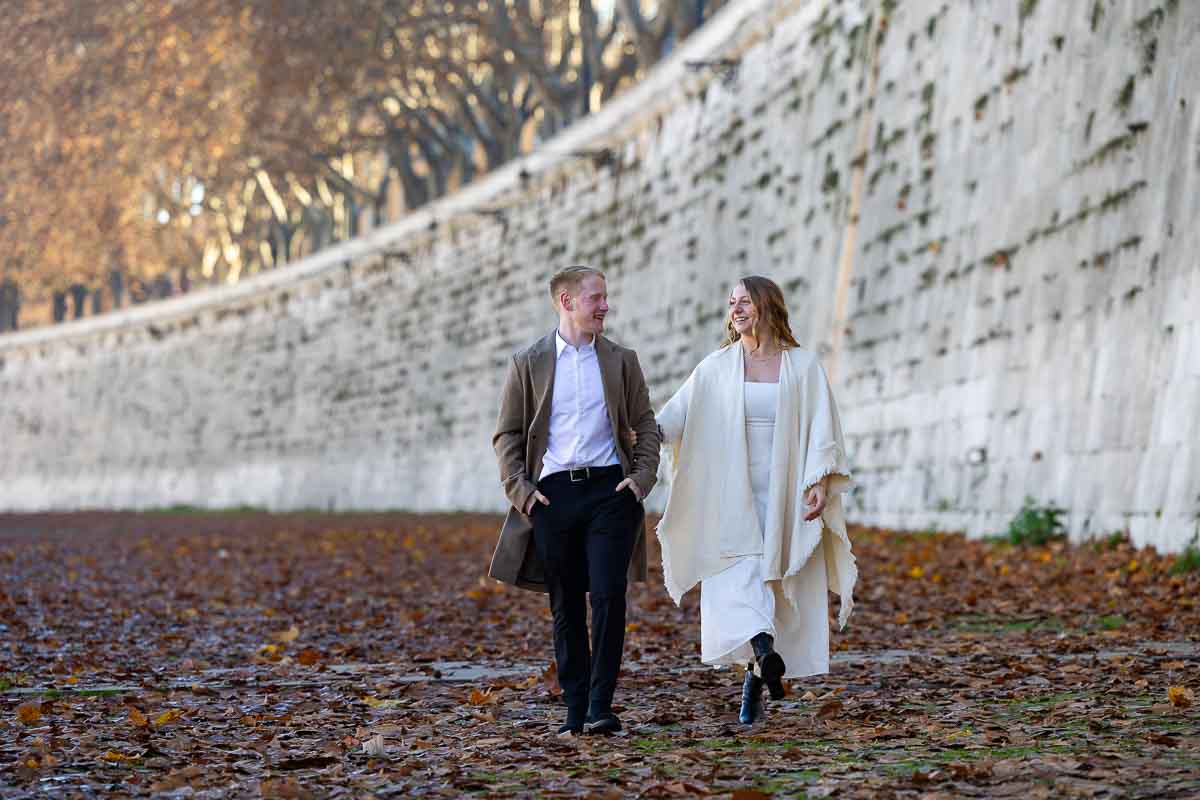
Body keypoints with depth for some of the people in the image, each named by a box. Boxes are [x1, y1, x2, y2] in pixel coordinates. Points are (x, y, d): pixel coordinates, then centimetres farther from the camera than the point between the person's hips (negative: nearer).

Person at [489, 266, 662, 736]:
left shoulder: (621, 361, 11)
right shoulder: (528, 363, 7)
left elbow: (646, 425, 13)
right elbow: (507, 435, 8)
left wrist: (642, 477, -2)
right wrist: (520, 489, -4)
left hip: (609, 489, 0)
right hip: (553, 495, 0)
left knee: (608, 595, -12)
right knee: (566, 608, 4)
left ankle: (600, 706, -8)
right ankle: (575, 711, 11)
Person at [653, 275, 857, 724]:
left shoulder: (803, 367, 4)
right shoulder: (716, 369, 8)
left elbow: (821, 430, -1)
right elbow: (678, 414, 1)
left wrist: (820, 484, -13)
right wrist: (645, 432, -18)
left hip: (784, 497, 0)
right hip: (731, 497, 1)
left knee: (773, 588, 0)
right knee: (735, 584, -18)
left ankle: (754, 681, 5)